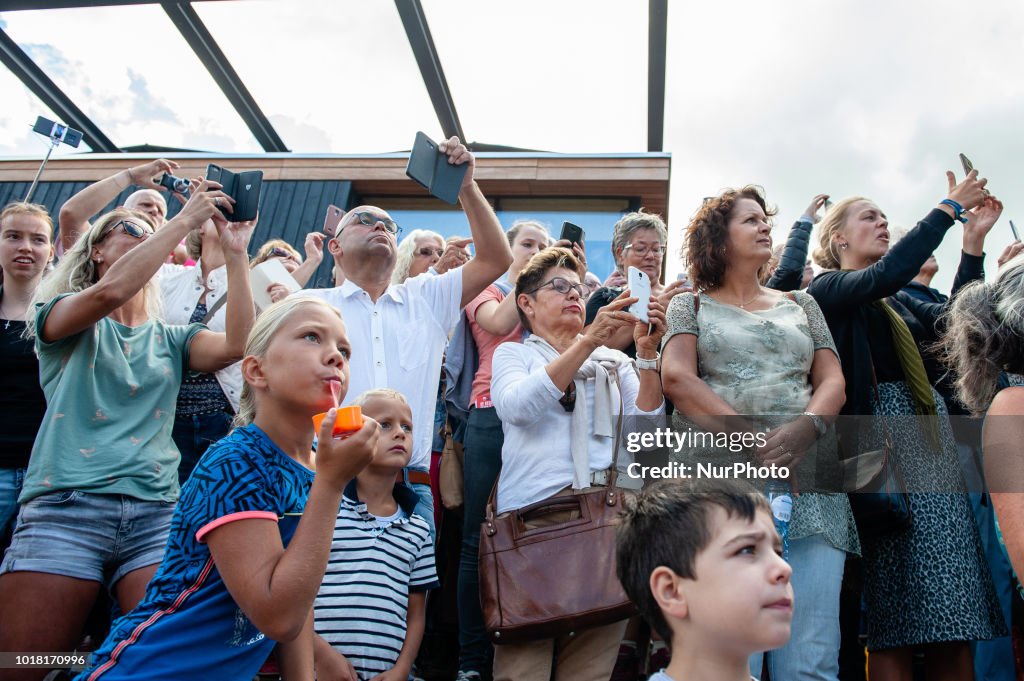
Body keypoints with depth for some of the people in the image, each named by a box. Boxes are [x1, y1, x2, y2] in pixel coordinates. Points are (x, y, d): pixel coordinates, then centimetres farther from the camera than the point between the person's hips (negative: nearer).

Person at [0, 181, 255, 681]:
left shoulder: (169, 339, 21)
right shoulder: (60, 316, 13)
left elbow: (237, 344, 0)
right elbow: (110, 291, -11)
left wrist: (235, 256, -1)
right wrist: (186, 218, -7)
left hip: (156, 513, 3)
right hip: (65, 507, -2)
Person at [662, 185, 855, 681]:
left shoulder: (801, 304, 24)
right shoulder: (690, 305, 14)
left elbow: (832, 381, 13)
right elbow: (676, 377, -4)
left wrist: (806, 426, -11)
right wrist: (750, 440, -14)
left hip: (811, 486, 3)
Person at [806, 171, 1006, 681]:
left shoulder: (895, 300, 21)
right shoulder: (828, 288, -1)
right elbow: (888, 272, -18)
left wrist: (973, 241, 8)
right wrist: (949, 208, -9)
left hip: (932, 431, 7)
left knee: (953, 619, 6)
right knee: (896, 621, -4)